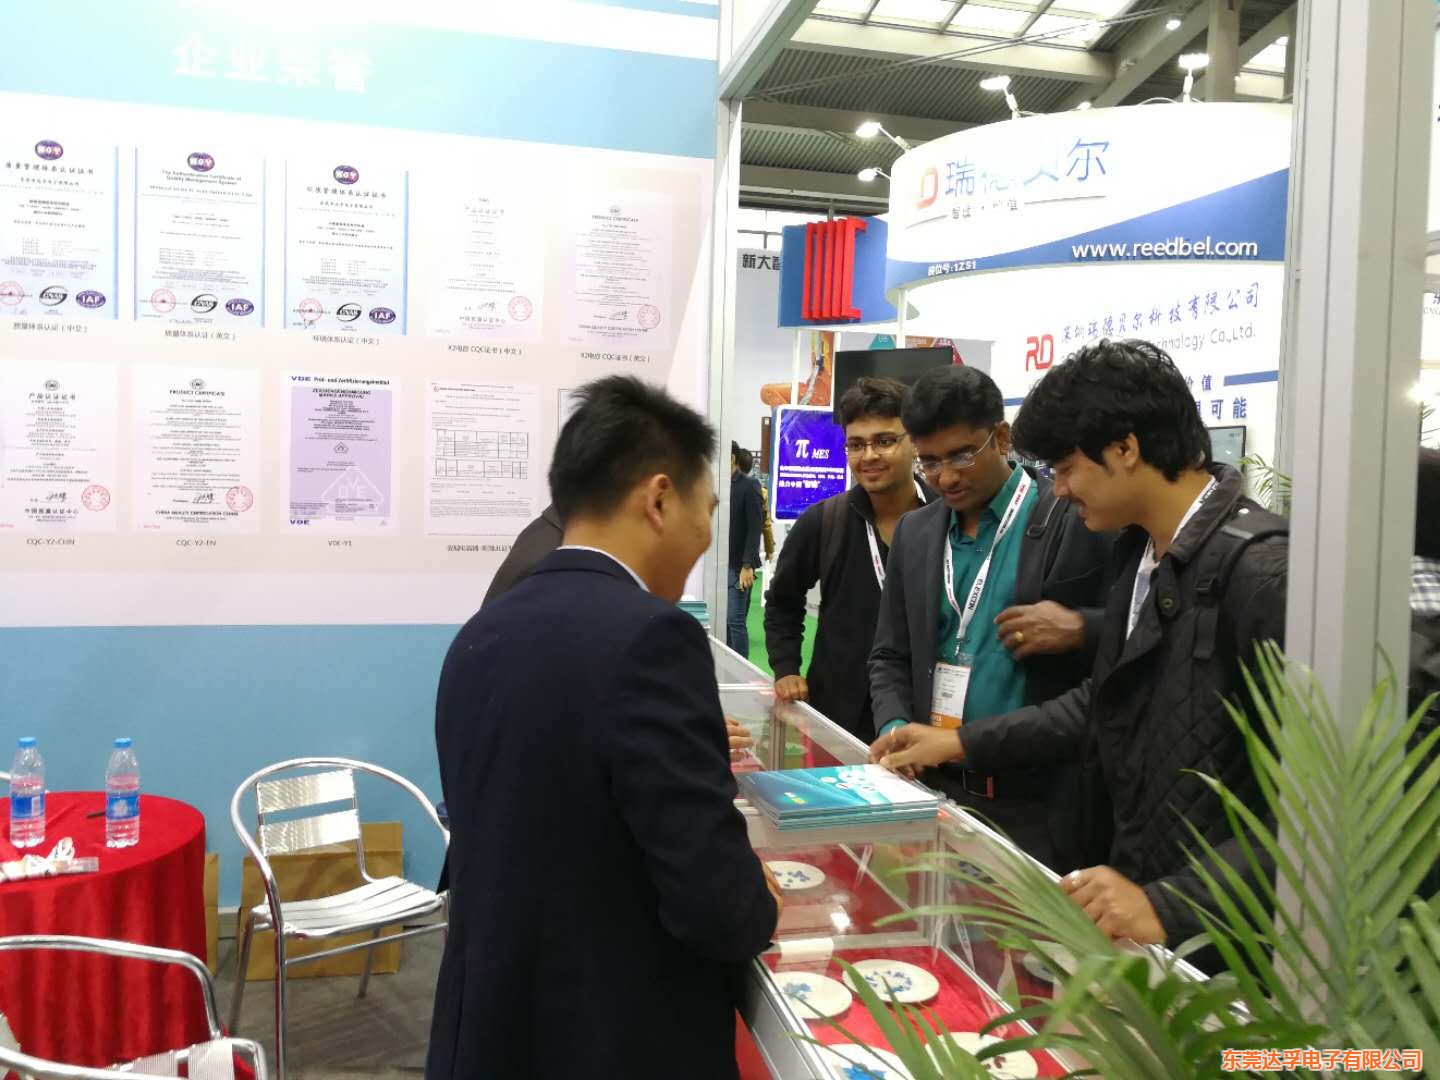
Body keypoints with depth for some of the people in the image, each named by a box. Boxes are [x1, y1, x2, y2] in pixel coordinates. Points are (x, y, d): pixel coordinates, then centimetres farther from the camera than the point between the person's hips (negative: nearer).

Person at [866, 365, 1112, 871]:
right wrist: (894, 727, -5)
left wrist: (1079, 630, -21)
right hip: (936, 787, 5)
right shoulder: (914, 533, 8)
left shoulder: (1081, 521, -8)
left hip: (1041, 801, -4)